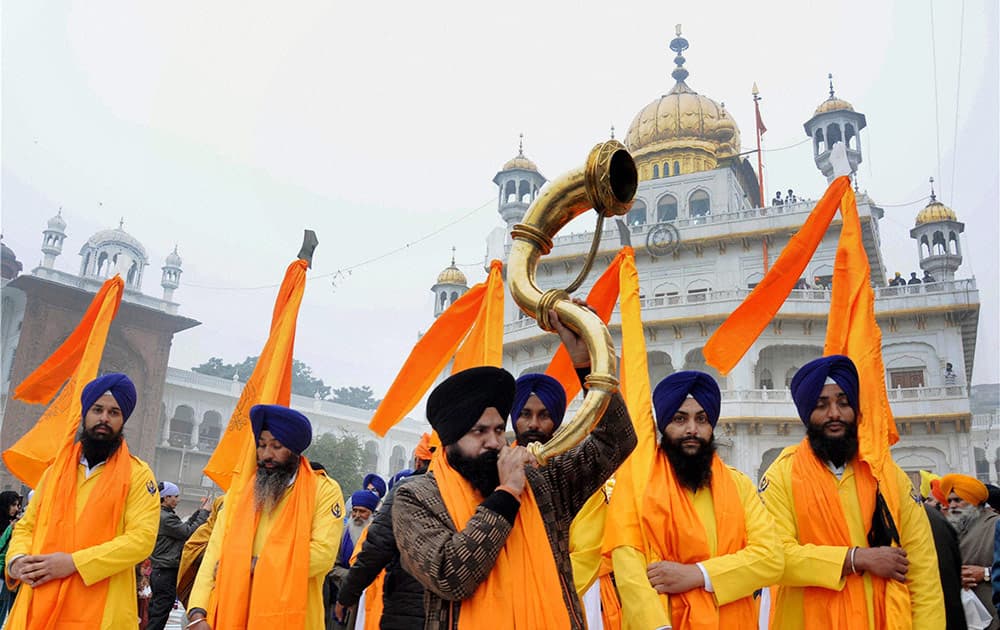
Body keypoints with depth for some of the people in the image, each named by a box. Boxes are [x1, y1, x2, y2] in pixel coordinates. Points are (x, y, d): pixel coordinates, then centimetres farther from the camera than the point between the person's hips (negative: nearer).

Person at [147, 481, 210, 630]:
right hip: (167, 573, -10)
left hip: (158, 571, 10)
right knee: (159, 617, -5)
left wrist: (199, 511, 11)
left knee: (154, 613, 15)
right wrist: (204, 512, -8)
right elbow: (189, 532, -17)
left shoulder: (157, 515, 13)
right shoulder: (166, 518, -19)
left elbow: (184, 526, 14)